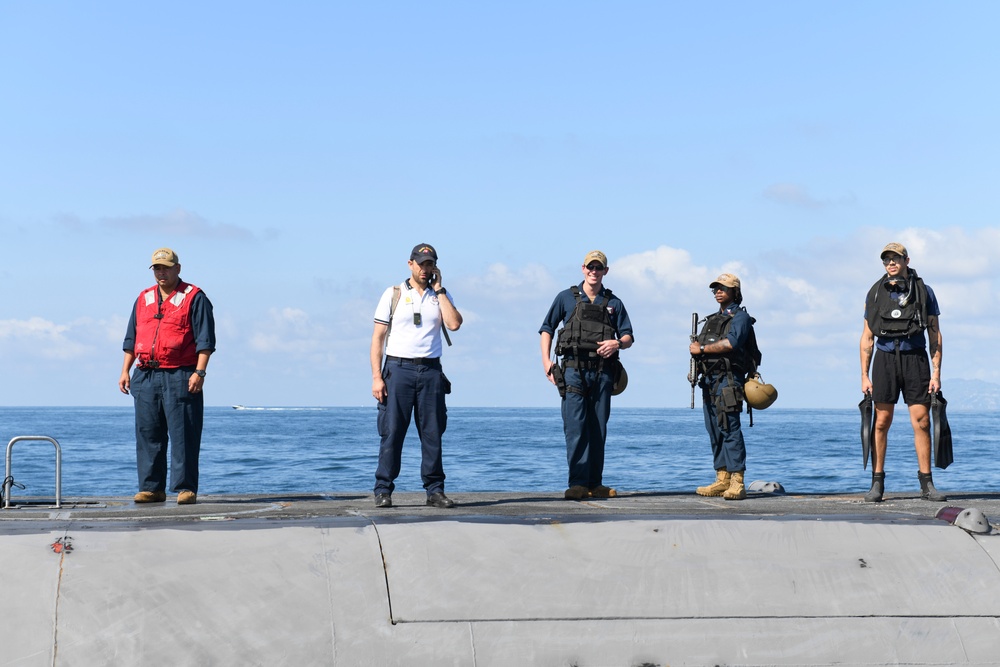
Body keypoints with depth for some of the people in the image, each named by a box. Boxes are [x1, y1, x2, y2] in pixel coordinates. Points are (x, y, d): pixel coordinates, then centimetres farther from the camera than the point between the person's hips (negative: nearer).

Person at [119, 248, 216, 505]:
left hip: (180, 378, -6)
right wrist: (125, 371, 13)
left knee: (183, 435, -6)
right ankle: (151, 488, 12)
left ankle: (185, 488, -2)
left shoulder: (194, 298, 1)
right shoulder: (143, 300, 19)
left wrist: (199, 372, -14)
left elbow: (205, 339, -5)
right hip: (146, 377, 6)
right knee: (147, 435, 6)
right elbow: (131, 339, 22)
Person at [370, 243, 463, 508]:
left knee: (432, 433, 2)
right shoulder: (393, 294, 5)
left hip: (430, 370, 2)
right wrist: (376, 376, -8)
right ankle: (383, 491, 0)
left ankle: (435, 490, 8)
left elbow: (454, 324, -6)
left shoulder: (441, 295, 13)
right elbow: (378, 336, 1)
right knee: (392, 432, -5)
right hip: (398, 369, -2)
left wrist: (438, 289, -2)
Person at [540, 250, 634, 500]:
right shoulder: (566, 298, 9)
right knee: (575, 426, -11)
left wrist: (617, 343, -10)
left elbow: (628, 337, 13)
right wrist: (546, 360, -2)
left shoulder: (614, 303, 14)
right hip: (574, 369, -3)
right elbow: (547, 329, 10)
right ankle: (577, 483, -13)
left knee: (598, 429, 5)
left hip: (603, 371, 3)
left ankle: (594, 484, 11)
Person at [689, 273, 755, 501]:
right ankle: (722, 480, 9)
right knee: (714, 431, 6)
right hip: (709, 380, 8)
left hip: (727, 379, -8)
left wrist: (702, 349, -10)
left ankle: (737, 483, -15)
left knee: (729, 429, -13)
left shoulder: (740, 316, -1)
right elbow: (698, 344, 19)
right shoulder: (712, 319, 24)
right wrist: (695, 347, -6)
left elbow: (731, 343, -17)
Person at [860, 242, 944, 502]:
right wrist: (864, 375, 3)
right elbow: (867, 337, 10)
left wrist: (936, 372, -2)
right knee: (881, 422, -2)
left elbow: (935, 334, 7)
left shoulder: (923, 291, 6)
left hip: (915, 358, 0)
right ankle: (877, 483, 3)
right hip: (885, 358, 1)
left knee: (921, 422, -4)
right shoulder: (875, 293, 8)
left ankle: (926, 484, 2)